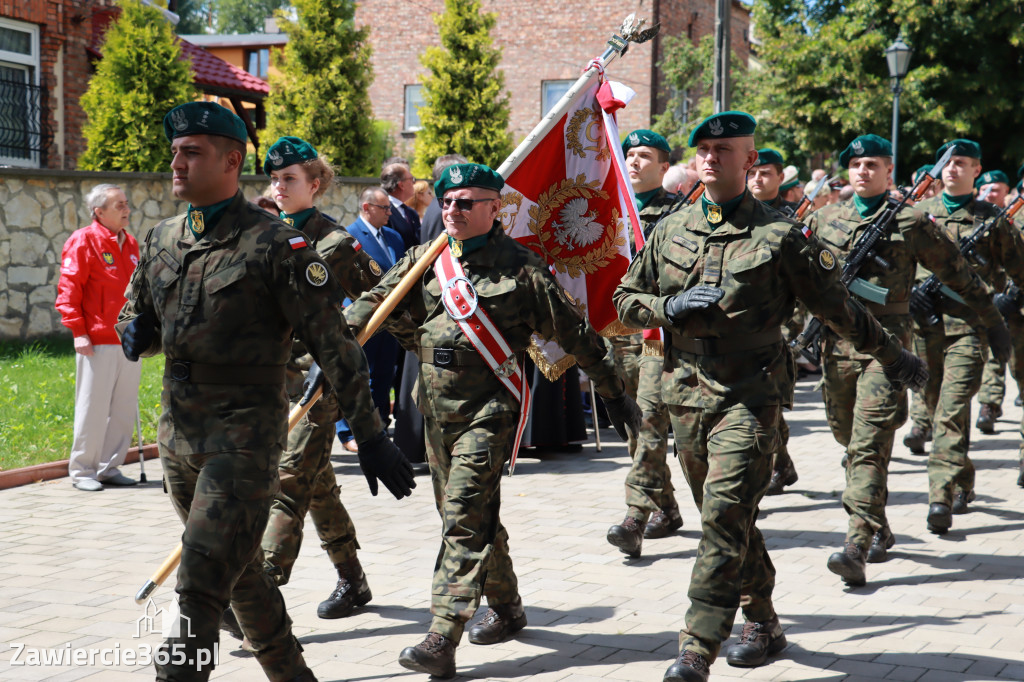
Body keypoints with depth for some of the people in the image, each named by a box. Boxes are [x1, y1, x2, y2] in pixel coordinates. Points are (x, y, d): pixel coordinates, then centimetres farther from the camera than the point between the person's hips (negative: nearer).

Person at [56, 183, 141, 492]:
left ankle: (109, 468, 19)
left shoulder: (131, 243, 15)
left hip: (129, 341, 7)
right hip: (98, 342, -7)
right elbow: (68, 289, -9)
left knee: (124, 410, 8)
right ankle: (82, 471, 10)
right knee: (93, 409, -2)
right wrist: (79, 332, -14)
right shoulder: (84, 241, -7)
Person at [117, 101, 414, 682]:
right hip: (179, 434, 7)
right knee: (242, 575, 20)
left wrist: (372, 436, -12)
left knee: (201, 587, -11)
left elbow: (333, 345, -11)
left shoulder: (274, 244, -11)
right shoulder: (161, 241, 9)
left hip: (245, 435, -7)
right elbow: (137, 317, 23)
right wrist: (135, 335, -3)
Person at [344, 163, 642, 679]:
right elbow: (375, 307, 12)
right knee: (468, 515, 16)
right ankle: (506, 609, 35)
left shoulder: (519, 268, -8)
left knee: (465, 519, -14)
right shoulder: (427, 260, 7)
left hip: (490, 410, -6)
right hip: (438, 410, 6)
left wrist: (614, 395, 2)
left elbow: (575, 333, -2)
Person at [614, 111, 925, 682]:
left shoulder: (779, 236, -4)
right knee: (727, 521, 14)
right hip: (688, 394, 5)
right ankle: (763, 624, 32)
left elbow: (837, 306, 5)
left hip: (750, 398, -5)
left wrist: (894, 356, 12)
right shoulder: (671, 231, 9)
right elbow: (626, 300, 15)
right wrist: (669, 308, -6)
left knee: (725, 518, -14)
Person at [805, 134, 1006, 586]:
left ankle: (857, 546, -18)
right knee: (850, 442, 12)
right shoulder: (825, 219, 11)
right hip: (836, 344, 5)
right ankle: (879, 530, 29)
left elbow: (957, 274, 8)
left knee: (869, 447, -13)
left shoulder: (909, 222, 1)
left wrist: (994, 321, 12)